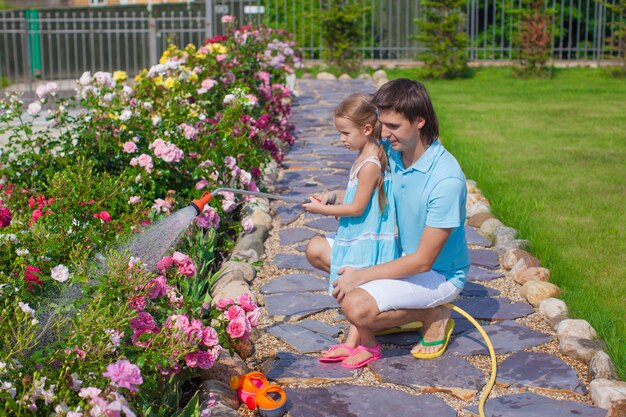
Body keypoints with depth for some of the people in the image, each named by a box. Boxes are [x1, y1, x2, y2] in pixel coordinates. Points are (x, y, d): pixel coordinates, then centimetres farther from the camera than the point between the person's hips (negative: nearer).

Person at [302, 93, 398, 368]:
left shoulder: (369, 164, -21)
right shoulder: (364, 156, 10)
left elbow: (358, 208, -20)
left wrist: (323, 210, -12)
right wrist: (330, 204, 11)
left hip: (367, 240, -10)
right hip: (357, 238, 10)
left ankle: (369, 345, 12)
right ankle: (352, 342, 24)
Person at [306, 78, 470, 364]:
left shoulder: (447, 179, -30)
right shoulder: (389, 150, -8)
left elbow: (423, 260, -26)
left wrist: (361, 276, -22)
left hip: (438, 273, -8)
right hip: (399, 253, 8)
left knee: (356, 307, -29)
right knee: (316, 249, 2)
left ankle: (434, 316, -2)